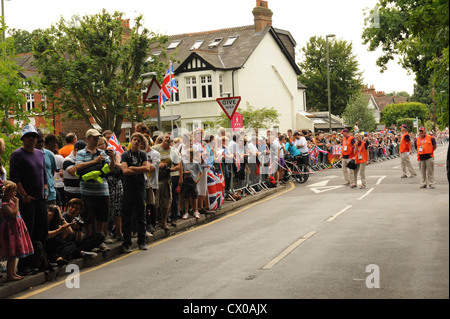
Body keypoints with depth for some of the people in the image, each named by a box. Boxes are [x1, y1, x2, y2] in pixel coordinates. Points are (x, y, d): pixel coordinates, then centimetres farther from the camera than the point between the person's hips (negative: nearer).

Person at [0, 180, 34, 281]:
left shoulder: (11, 201, 14)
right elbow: (13, 214, -26)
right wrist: (16, 202, -20)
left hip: (16, 229, 10)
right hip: (10, 230, -10)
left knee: (14, 253, 14)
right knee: (12, 254, -7)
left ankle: (13, 273, 21)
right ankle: (9, 275, 0)